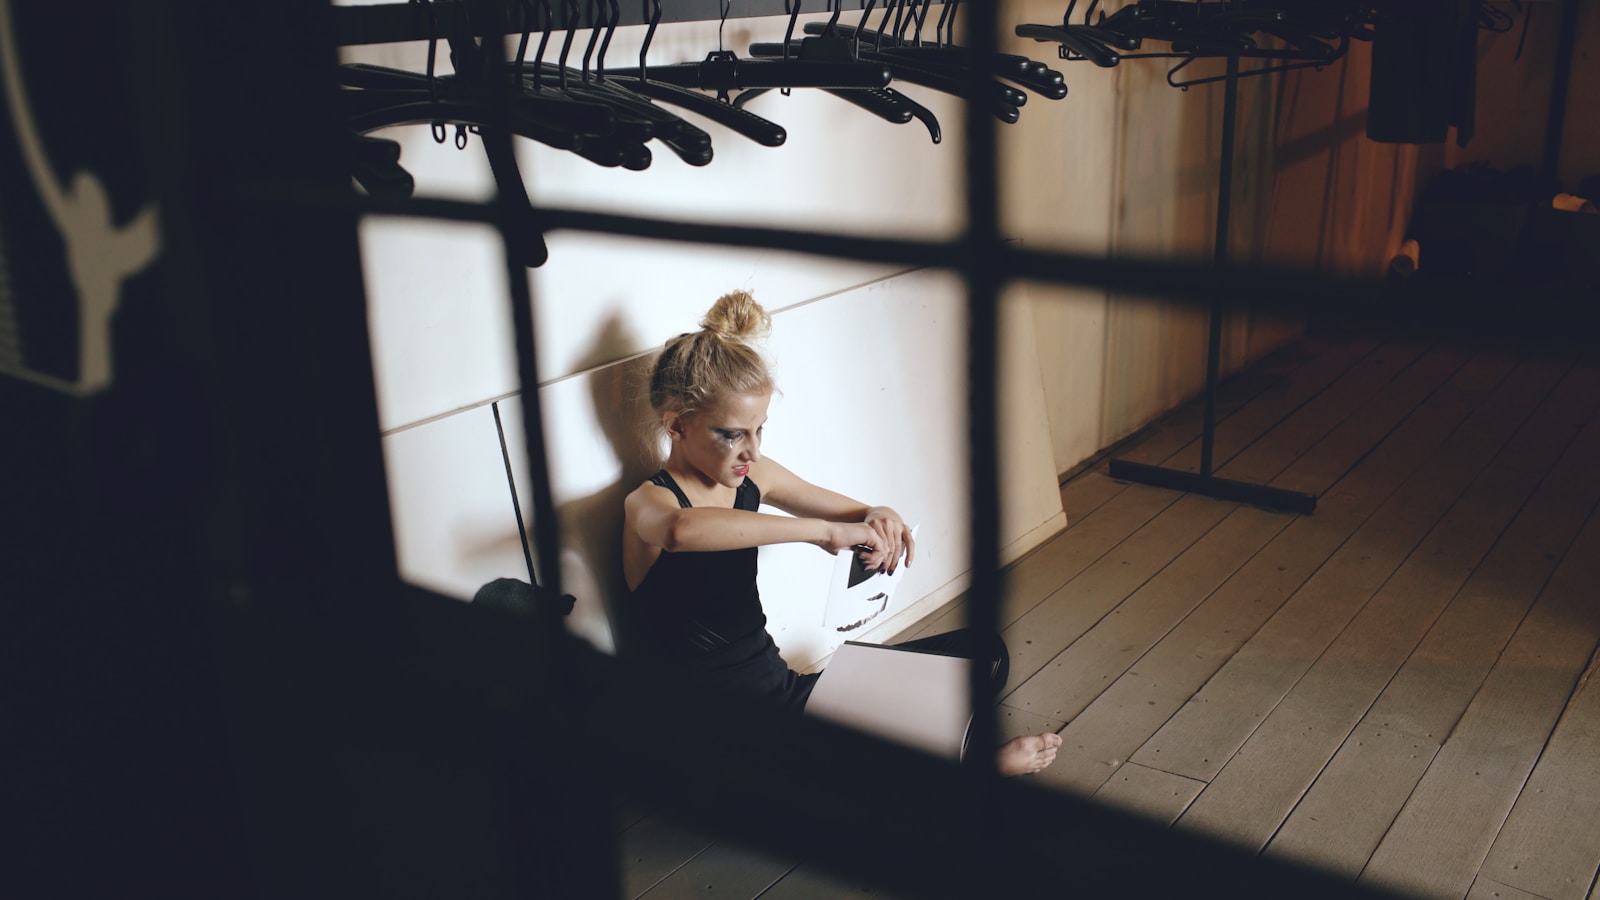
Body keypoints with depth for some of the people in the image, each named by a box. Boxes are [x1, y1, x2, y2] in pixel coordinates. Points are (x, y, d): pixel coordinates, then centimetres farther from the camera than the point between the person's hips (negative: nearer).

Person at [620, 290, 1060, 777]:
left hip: (782, 686, 8)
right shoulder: (648, 503, -19)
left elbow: (851, 511, 11)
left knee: (982, 654, 6)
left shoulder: (751, 475, 2)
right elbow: (681, 530, -45)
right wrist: (823, 530, -45)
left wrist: (879, 519, -15)